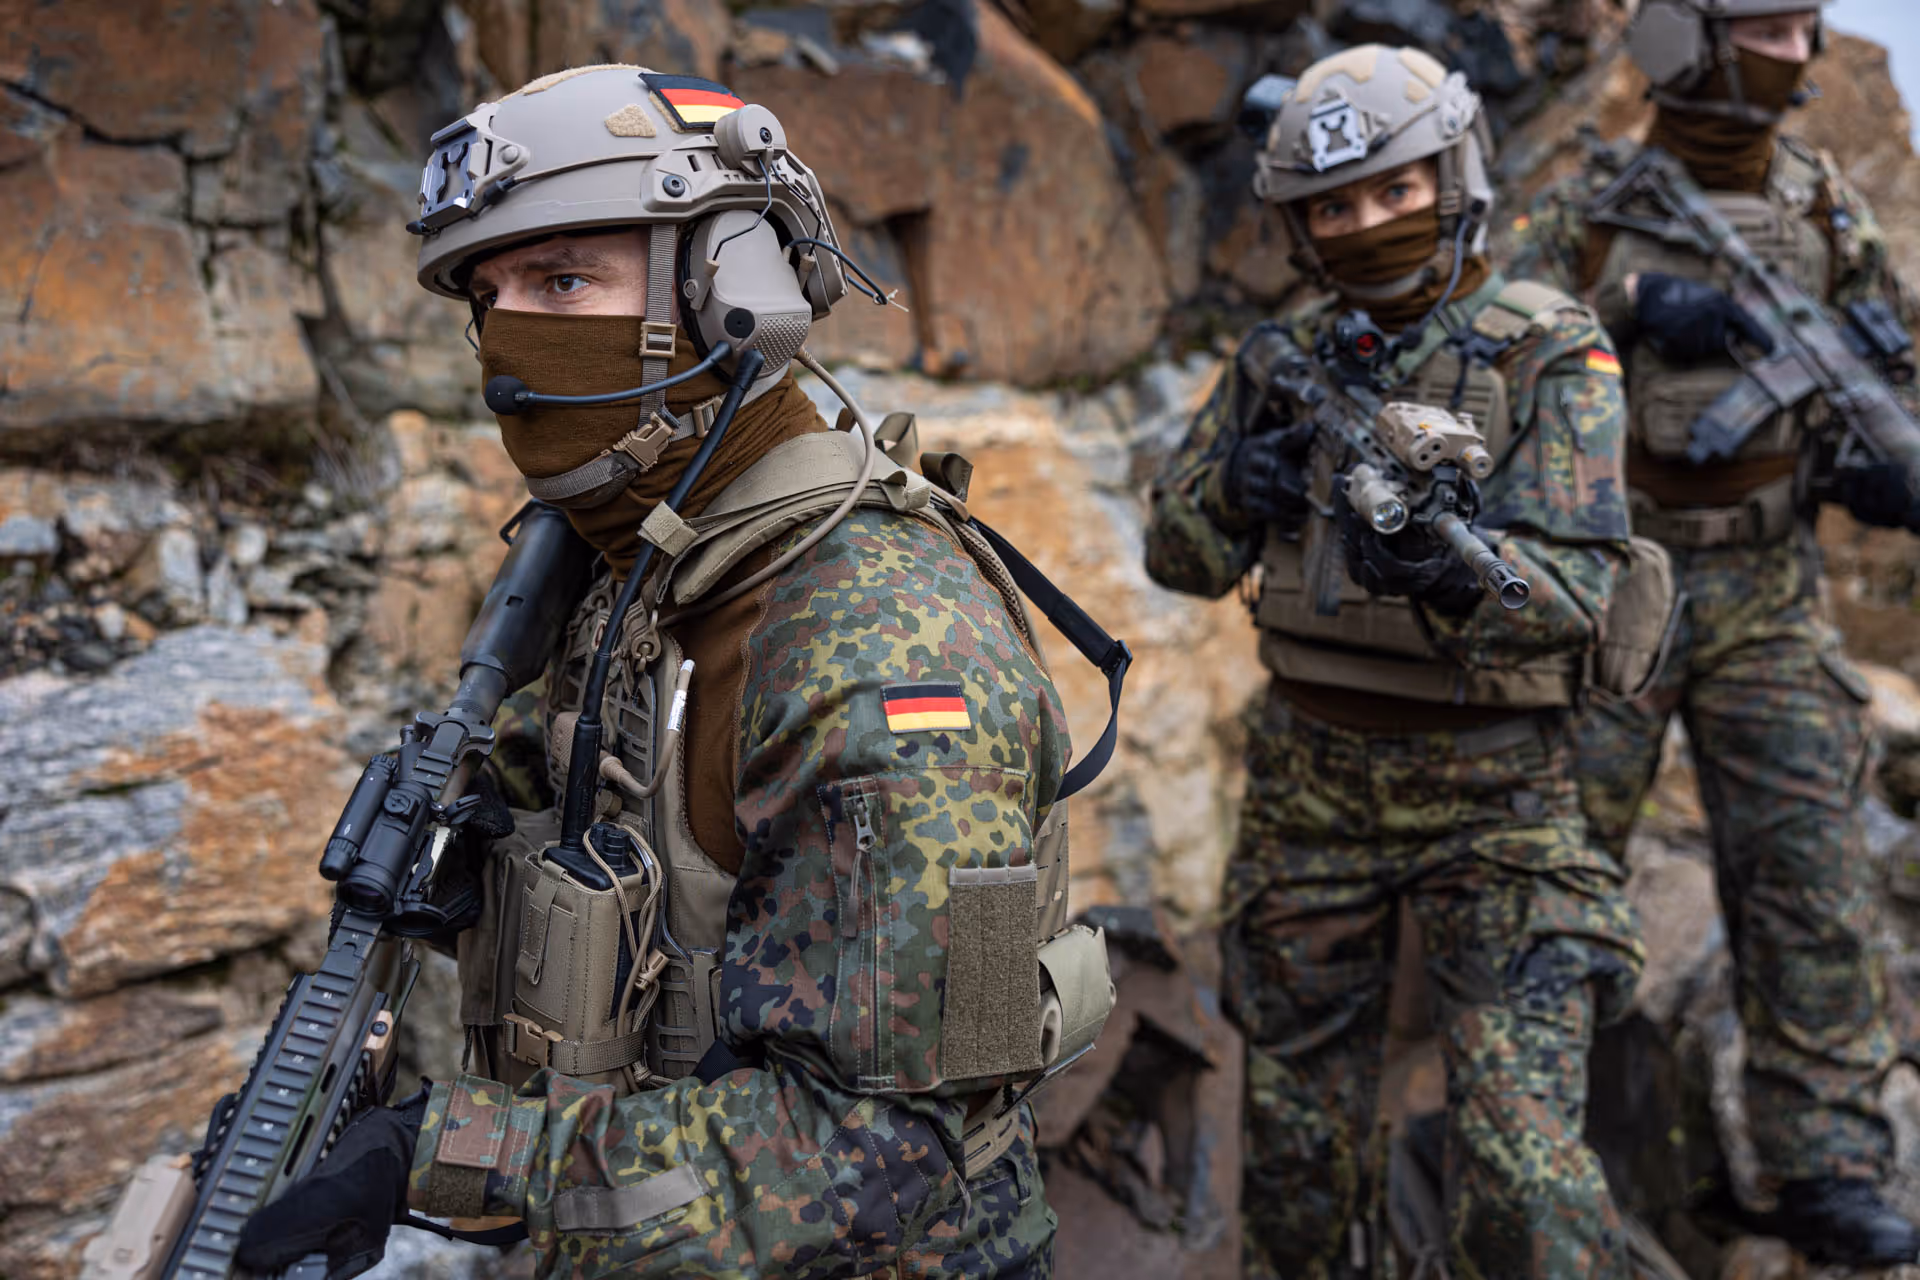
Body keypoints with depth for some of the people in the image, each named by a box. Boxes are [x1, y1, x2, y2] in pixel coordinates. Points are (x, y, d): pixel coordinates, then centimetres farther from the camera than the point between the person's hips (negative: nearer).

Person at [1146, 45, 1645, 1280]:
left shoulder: (1552, 354, -10)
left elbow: (1575, 587, -21)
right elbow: (1180, 552, 5)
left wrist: (1449, 567, -42)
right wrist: (1239, 488, -18)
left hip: (1492, 790, -4)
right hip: (1309, 776, 4)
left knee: (1524, 1150, -9)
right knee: (1300, 1107, 15)